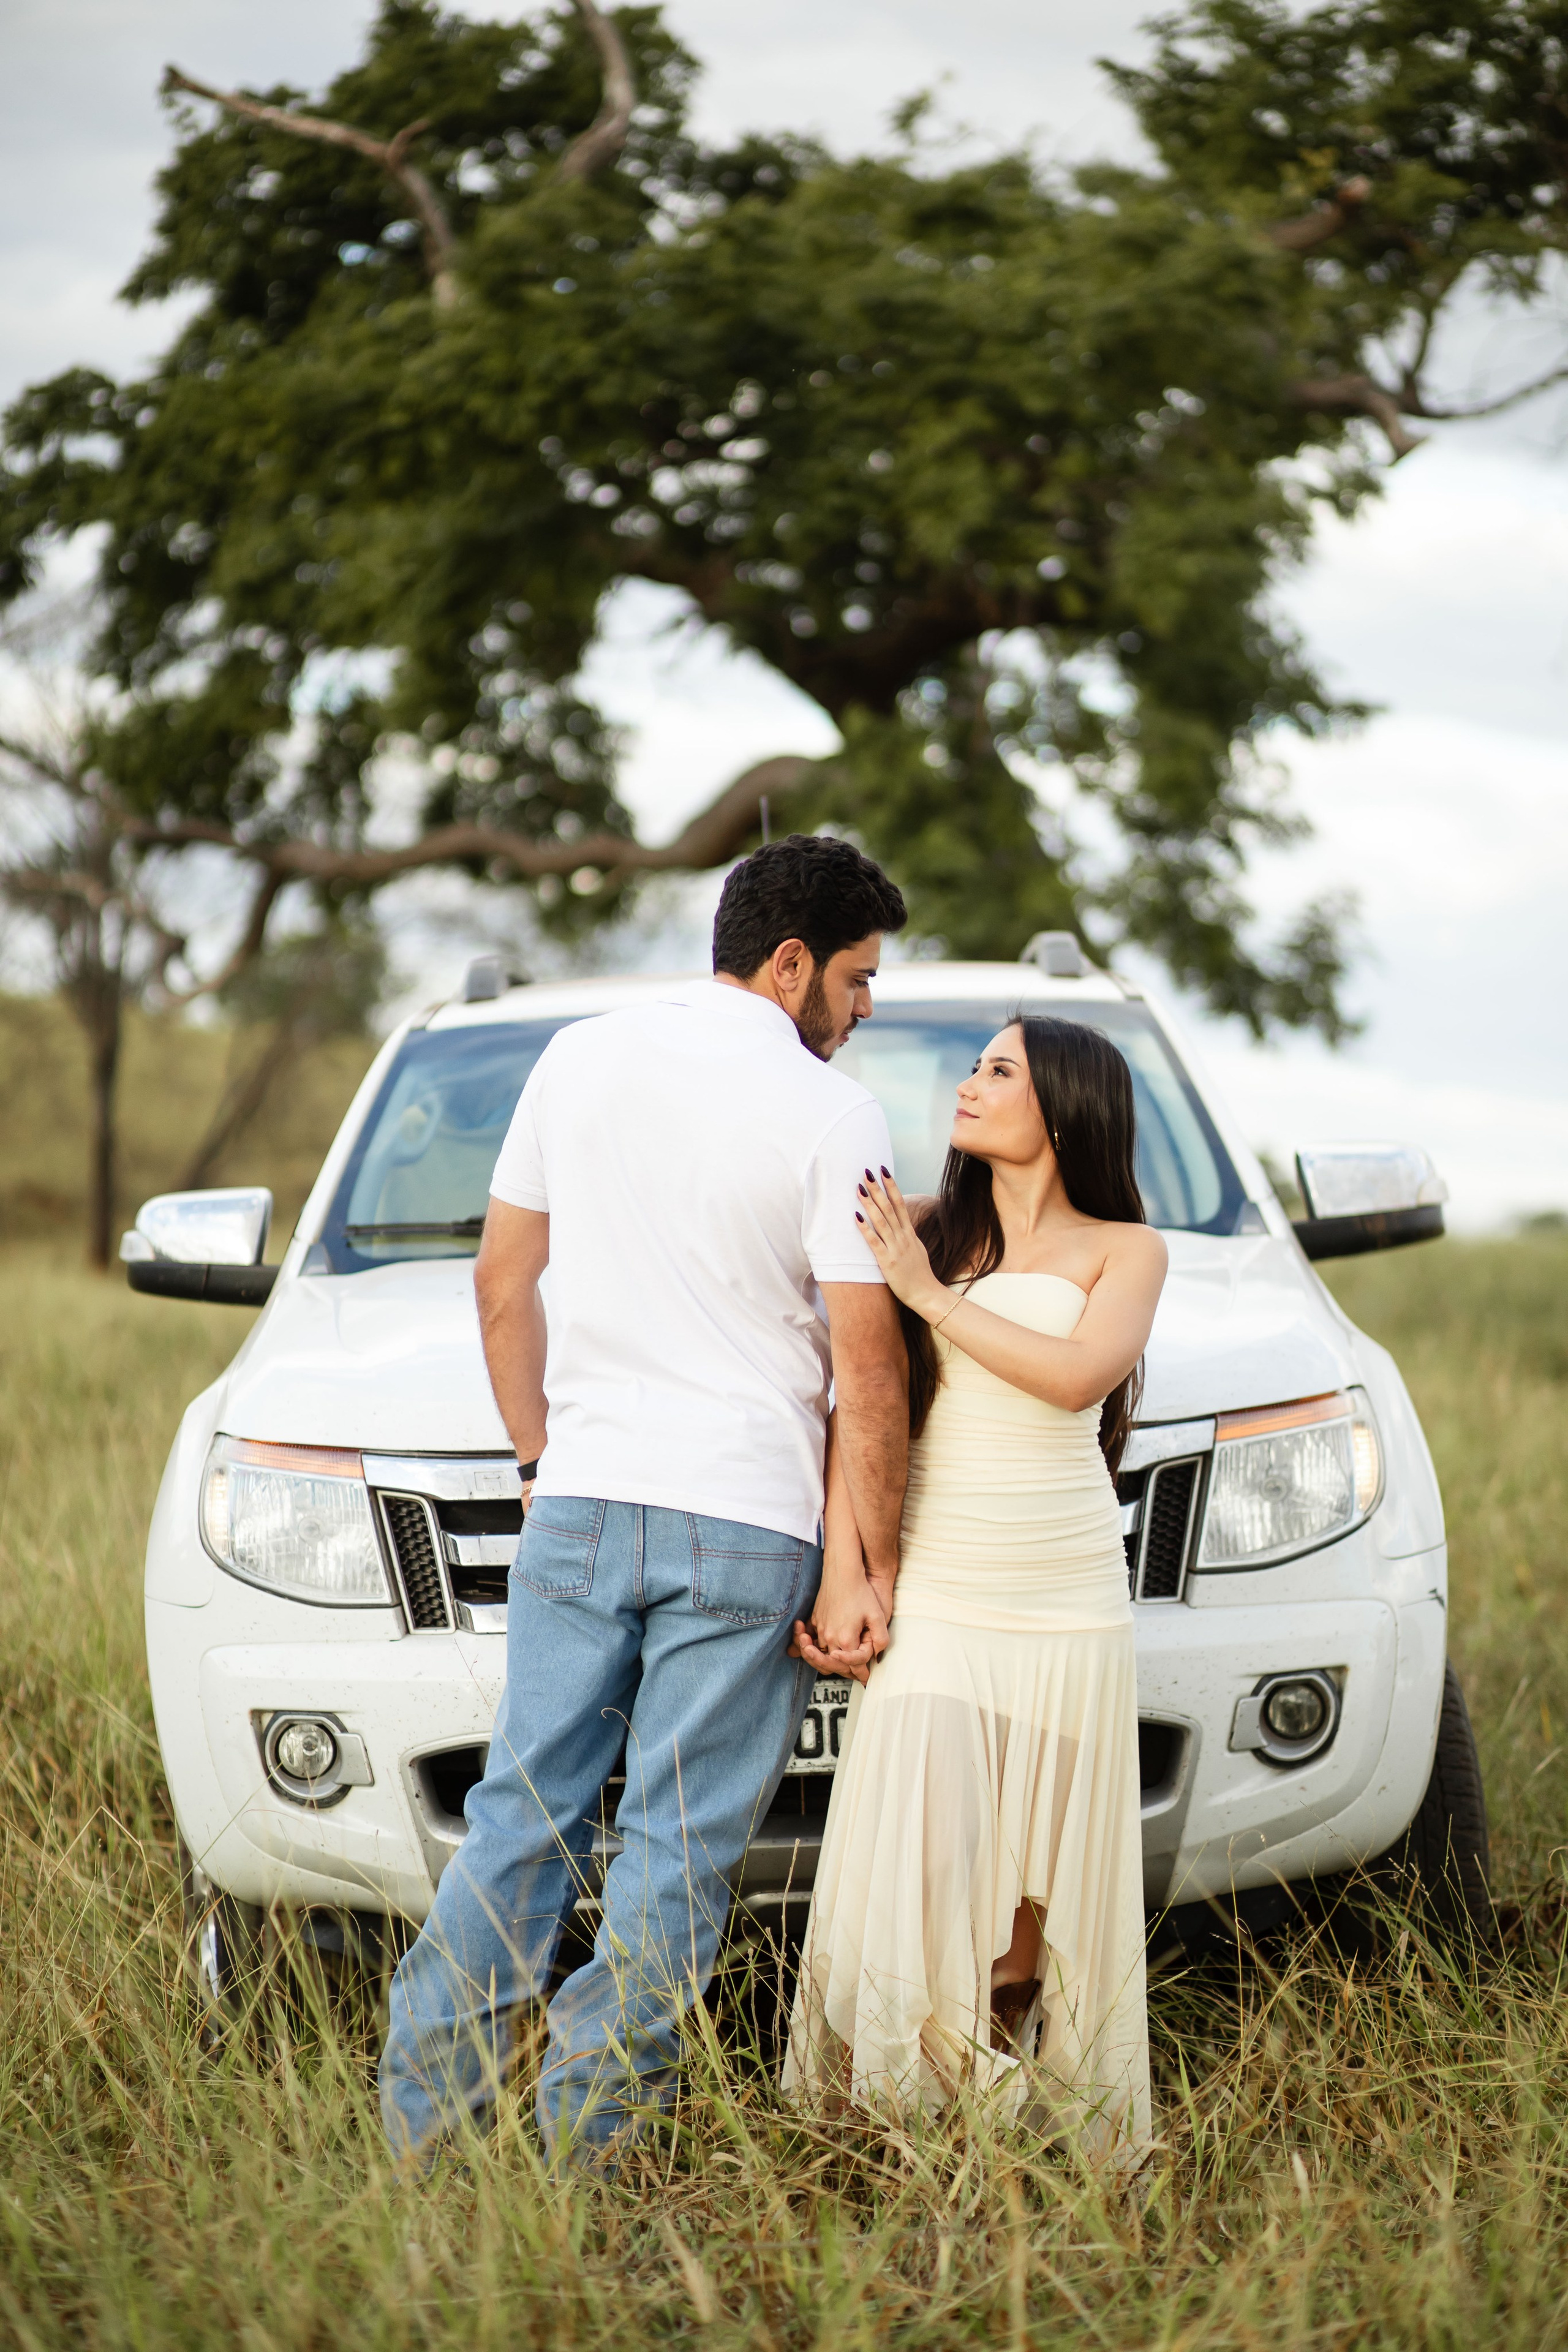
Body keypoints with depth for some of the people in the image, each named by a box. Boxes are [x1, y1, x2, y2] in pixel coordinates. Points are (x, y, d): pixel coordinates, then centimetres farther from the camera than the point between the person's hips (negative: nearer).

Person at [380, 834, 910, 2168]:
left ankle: (422, 2132, 12)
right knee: (680, 1849, 3)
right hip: (746, 1525, -4)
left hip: (578, 1510, 4)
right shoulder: (833, 1117, -7)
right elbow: (867, 1372, -8)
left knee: (524, 1811, 11)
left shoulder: (578, 1060, 7)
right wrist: (875, 1569, -2)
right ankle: (581, 2157, 5)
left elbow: (502, 1287, 12)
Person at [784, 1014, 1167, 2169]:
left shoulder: (1124, 1249, 7)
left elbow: (1080, 1376, -13)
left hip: (1067, 1605, 0)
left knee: (1039, 1884, 3)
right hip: (933, 1598, 0)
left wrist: (934, 1296, -11)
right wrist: (842, 1571, -7)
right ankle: (903, 2133, 0)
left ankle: (1032, 2138, 15)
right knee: (918, 1869, -10)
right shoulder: (922, 1228, 10)